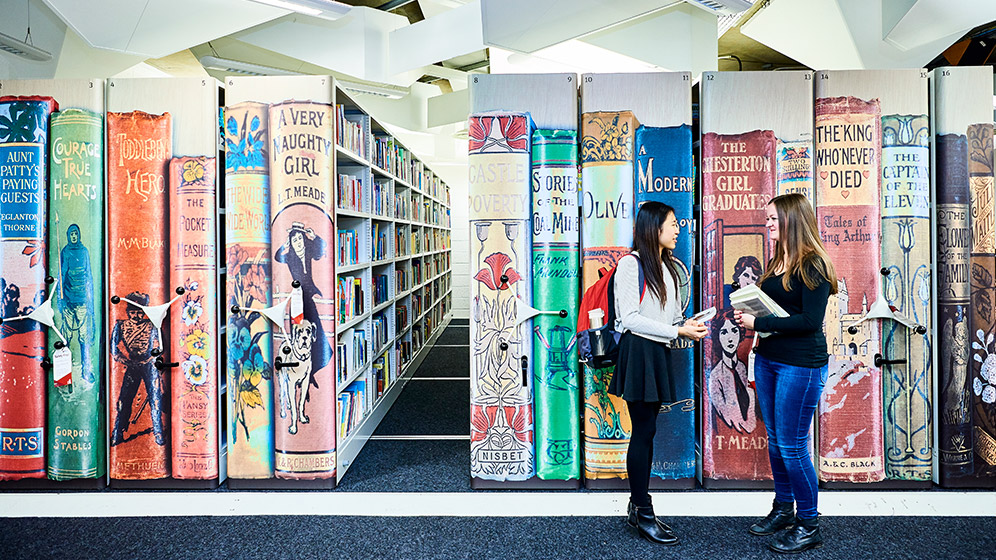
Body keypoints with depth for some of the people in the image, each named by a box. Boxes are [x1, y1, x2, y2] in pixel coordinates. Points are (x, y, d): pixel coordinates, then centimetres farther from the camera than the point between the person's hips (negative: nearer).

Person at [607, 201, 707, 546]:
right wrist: (676, 331, -16)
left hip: (659, 353, 8)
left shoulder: (666, 267, 18)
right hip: (638, 351, -8)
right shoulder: (630, 264, -8)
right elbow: (631, 319, -14)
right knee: (644, 431, -5)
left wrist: (688, 326, 1)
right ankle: (643, 516, 4)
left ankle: (637, 508, 19)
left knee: (645, 432, 11)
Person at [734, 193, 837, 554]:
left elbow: (810, 320, -20)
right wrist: (748, 313, -2)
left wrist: (758, 323, -18)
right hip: (767, 360, 8)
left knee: (792, 446, -2)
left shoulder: (813, 266, -12)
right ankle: (783, 510, 31)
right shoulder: (776, 263, 13)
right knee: (775, 441, 15)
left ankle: (808, 526, 13)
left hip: (801, 365, -8)